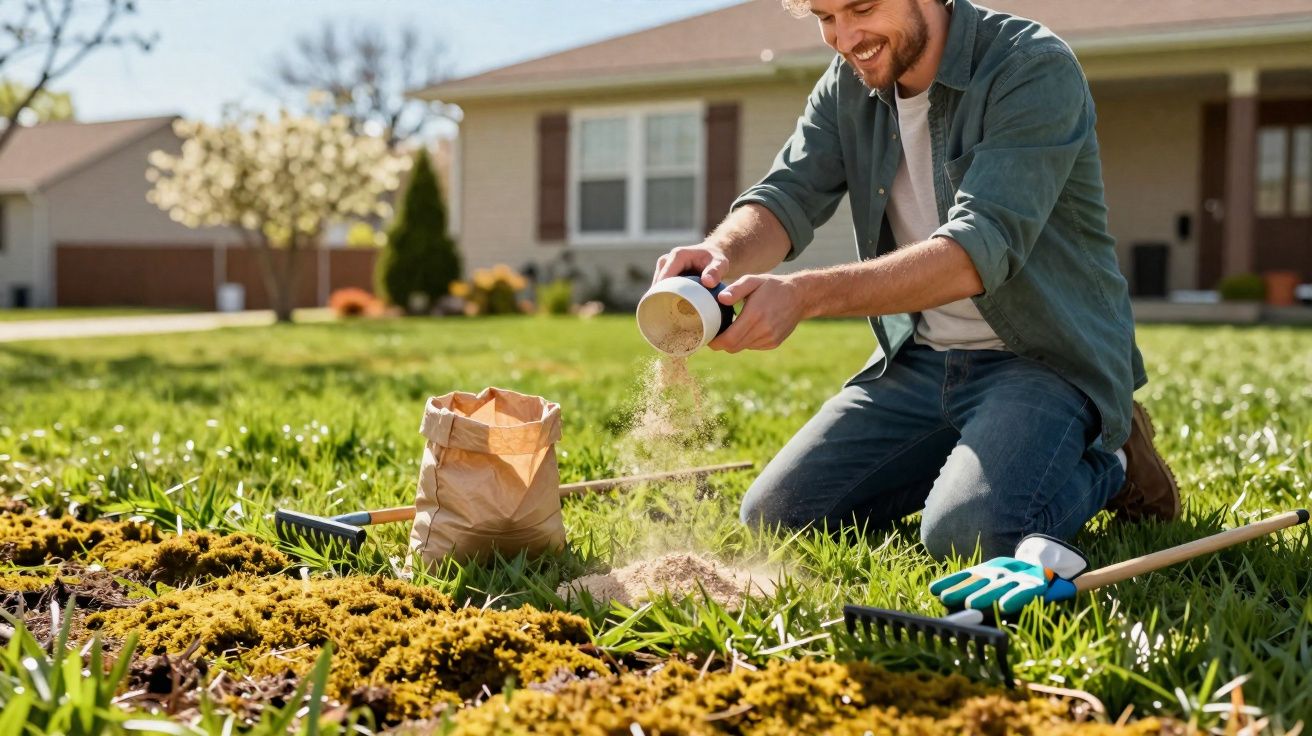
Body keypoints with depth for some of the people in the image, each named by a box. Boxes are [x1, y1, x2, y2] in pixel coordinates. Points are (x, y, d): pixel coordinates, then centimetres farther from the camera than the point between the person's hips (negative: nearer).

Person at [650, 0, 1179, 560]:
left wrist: (806, 295, -41)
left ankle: (1108, 464, 2)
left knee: (968, 534, -30)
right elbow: (786, 198, -9)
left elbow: (980, 249, -29)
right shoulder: (847, 85, 3)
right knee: (772, 517, -2)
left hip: (1045, 355, -6)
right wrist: (723, 253, -34)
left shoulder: (1034, 69, -18)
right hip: (920, 359, 6)